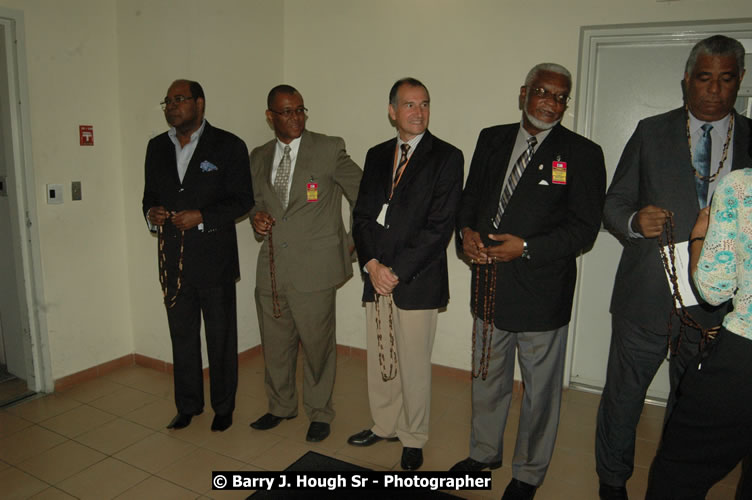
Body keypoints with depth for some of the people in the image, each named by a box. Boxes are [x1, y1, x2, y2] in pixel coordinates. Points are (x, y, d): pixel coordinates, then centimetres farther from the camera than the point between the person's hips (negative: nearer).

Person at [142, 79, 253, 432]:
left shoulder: (228, 146, -5)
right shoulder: (157, 147, 11)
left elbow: (243, 199, -6)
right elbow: (150, 195, 17)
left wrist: (202, 217, -18)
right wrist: (151, 212, -6)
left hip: (214, 258, -4)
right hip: (172, 260, 5)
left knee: (221, 337, 8)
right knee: (182, 336, 15)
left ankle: (223, 407, 25)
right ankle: (188, 405, 31)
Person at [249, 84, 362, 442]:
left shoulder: (329, 150, -4)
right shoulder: (259, 157, 11)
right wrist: (257, 217, 0)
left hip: (314, 268, -4)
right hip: (271, 267, 5)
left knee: (317, 344, 6)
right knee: (275, 343, 17)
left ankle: (320, 413, 29)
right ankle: (281, 406, 40)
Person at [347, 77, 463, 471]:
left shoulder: (446, 157, -4)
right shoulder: (376, 155, 12)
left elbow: (439, 226, -11)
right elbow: (362, 214, 9)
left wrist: (397, 272, -13)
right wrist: (371, 264, -6)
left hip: (417, 280, -5)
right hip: (376, 276, 5)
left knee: (413, 365, 5)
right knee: (379, 361, 15)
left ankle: (413, 439, 26)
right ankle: (384, 426, 35)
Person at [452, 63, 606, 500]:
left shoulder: (583, 153, -7)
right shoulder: (492, 139, 7)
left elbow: (584, 229, -11)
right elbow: (470, 196, 12)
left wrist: (525, 247, -21)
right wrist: (466, 230, -9)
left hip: (541, 290, -4)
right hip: (489, 285, 4)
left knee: (540, 388, 12)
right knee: (488, 377, 21)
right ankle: (484, 452, 44)